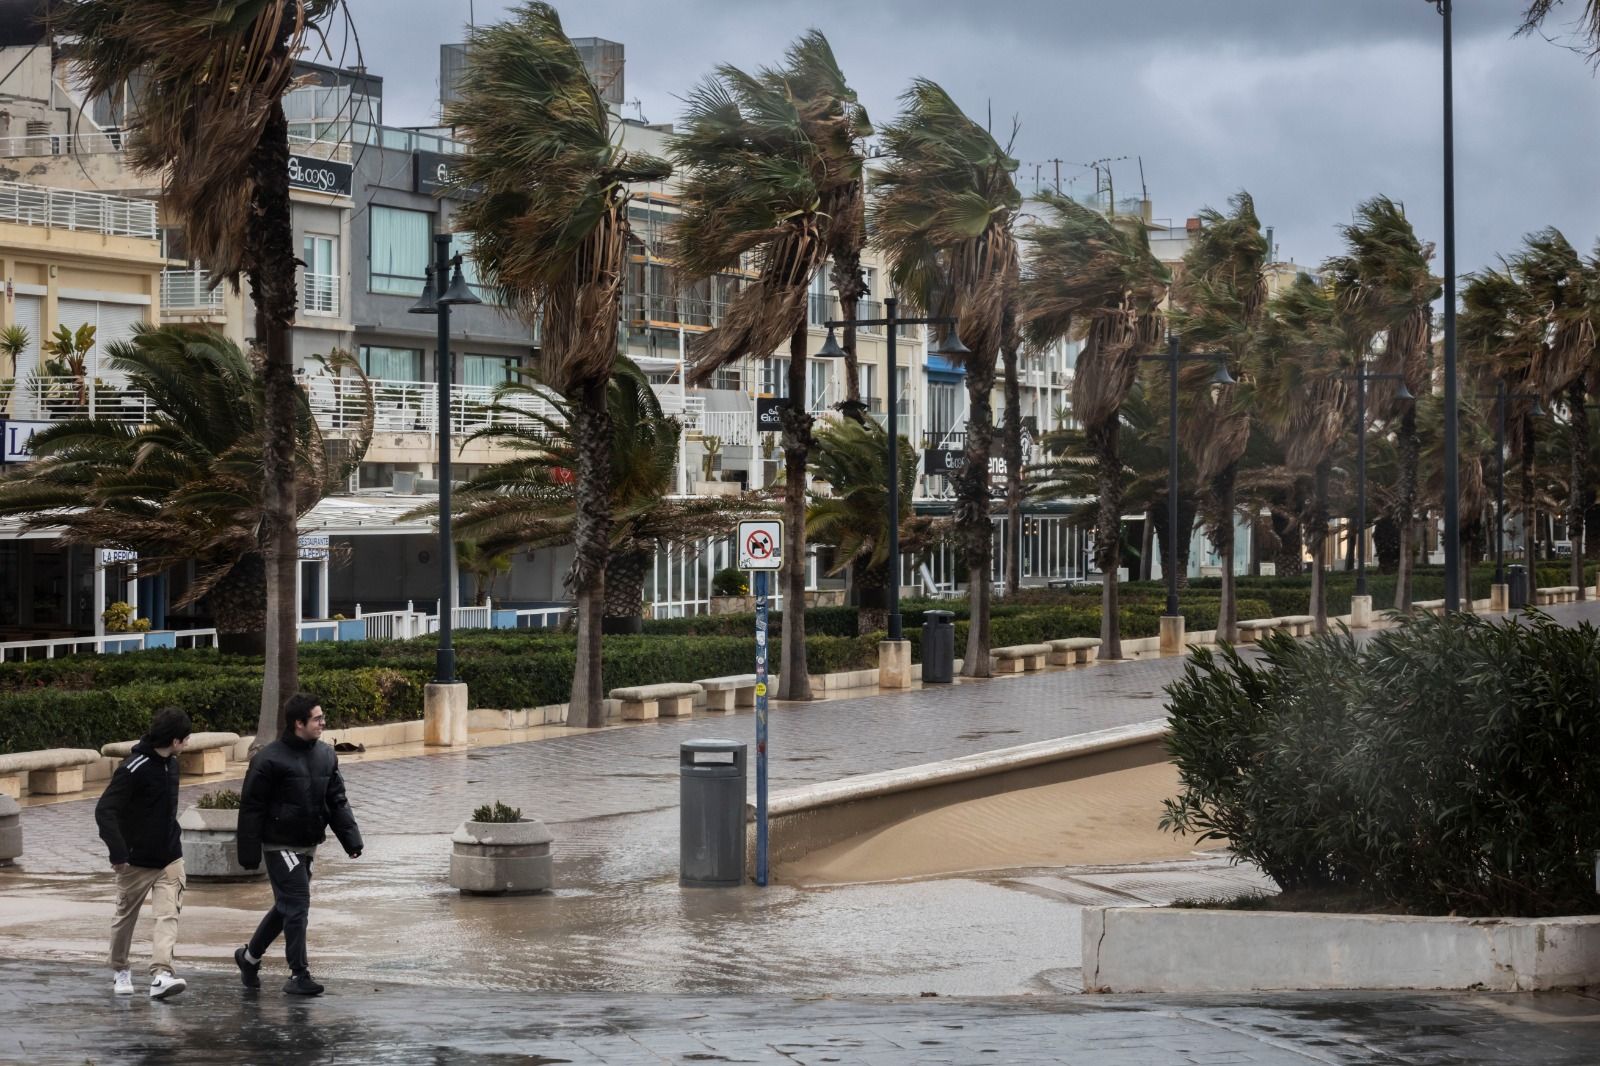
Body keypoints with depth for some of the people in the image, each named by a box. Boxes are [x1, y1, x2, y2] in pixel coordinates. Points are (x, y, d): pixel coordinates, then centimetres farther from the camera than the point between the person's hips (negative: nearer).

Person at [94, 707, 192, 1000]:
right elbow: (104, 810, -23)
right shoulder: (134, 768, -19)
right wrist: (118, 852, -27)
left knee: (168, 915, -10)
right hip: (137, 860, -6)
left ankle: (161, 975, -19)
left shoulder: (171, 763, 6)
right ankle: (120, 970, 31)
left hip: (170, 858, 6)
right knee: (126, 917, 12)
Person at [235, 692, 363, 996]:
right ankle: (299, 974, -3)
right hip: (280, 845, -7)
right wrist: (249, 852, -12)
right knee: (296, 905, -10)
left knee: (287, 906, 16)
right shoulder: (269, 759, -14)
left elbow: (337, 801, 12)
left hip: (308, 845, 7)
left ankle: (249, 956, 34)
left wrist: (351, 837, 2)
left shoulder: (325, 755, 7)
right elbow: (251, 807, -11)